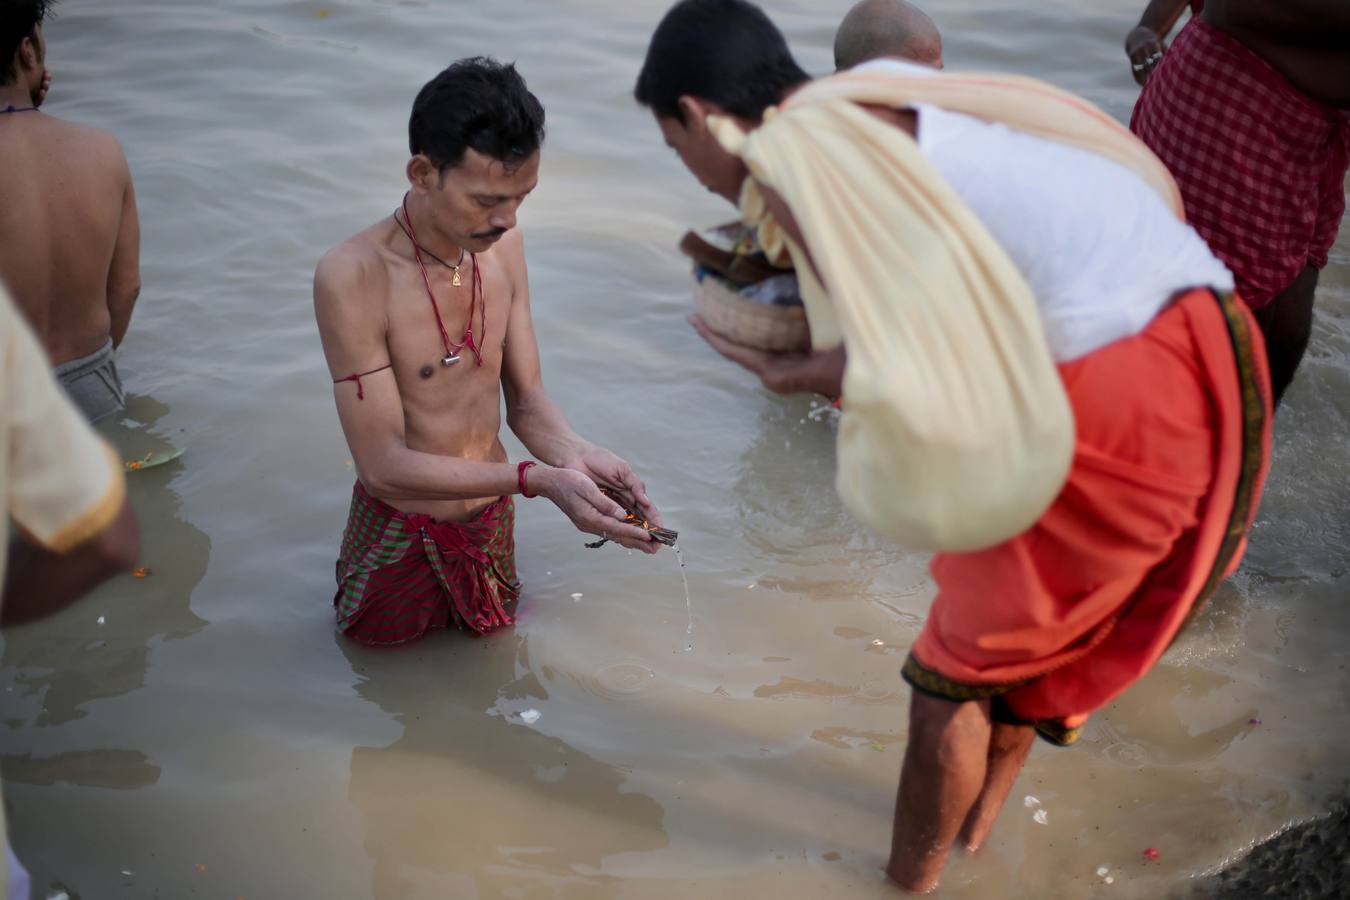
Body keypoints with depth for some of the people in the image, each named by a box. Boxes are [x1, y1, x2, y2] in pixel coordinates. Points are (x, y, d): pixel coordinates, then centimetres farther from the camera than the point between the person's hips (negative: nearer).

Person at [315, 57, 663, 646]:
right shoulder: (352, 278, -29)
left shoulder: (502, 245, -8)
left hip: (491, 524, 5)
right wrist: (536, 480, -37)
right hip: (401, 537, -5)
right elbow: (383, 464, -29)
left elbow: (526, 398, -3)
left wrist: (575, 456, -26)